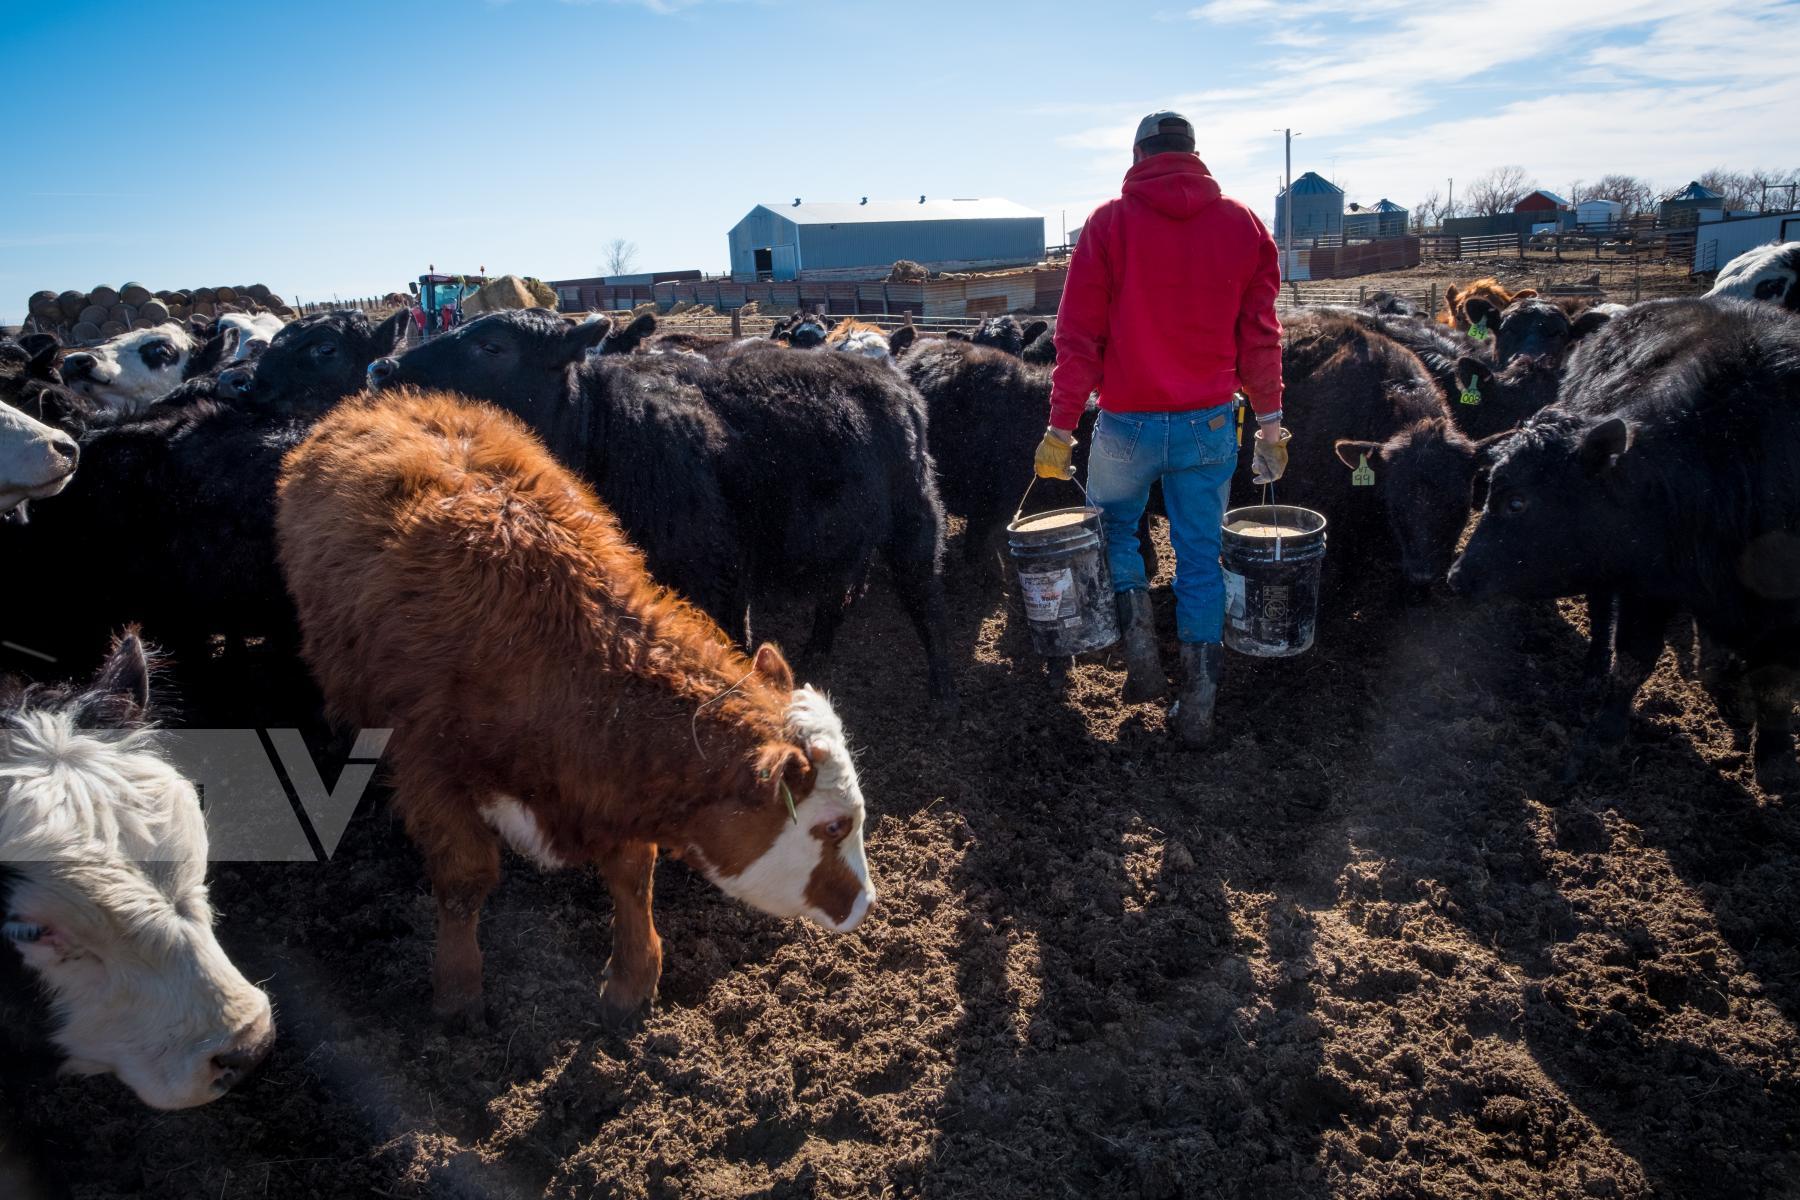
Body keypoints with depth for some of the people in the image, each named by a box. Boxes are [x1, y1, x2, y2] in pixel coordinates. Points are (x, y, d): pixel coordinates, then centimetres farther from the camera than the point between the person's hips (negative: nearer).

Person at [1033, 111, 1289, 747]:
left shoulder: (1110, 223, -3)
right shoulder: (1242, 223, 4)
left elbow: (1079, 335, -6)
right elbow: (1260, 334, 5)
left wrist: (1061, 428, -2)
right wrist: (1269, 419, 14)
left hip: (1128, 425, -2)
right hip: (1210, 425, 2)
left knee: (1113, 524, 24)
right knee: (1201, 557, 11)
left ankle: (1139, 637, 3)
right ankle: (1198, 706, 15)